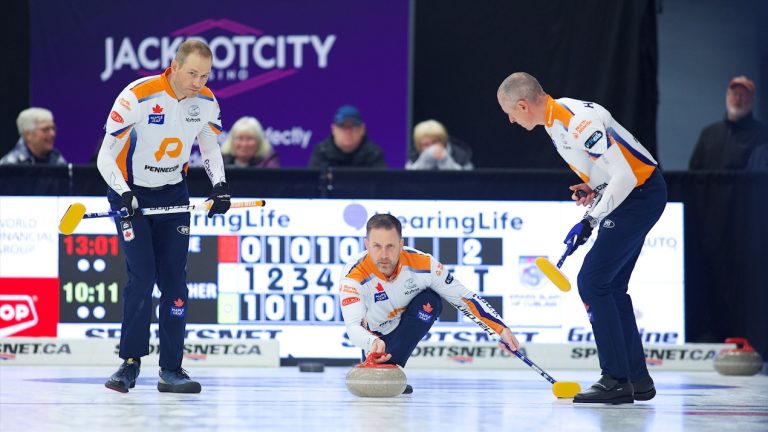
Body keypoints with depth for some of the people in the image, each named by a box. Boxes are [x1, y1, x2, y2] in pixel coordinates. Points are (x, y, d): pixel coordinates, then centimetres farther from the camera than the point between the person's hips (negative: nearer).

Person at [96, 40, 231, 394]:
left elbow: (210, 147, 11)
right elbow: (106, 157, -19)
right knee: (142, 277, -14)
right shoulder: (136, 97, -24)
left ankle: (171, 370, 6)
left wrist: (219, 185, -6)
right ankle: (130, 362, -1)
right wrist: (123, 194, -33)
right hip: (131, 194, -4)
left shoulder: (206, 102, -8)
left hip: (174, 195, 4)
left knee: (174, 281, 0)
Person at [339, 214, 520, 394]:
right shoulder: (353, 276, -34)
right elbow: (353, 326, -44)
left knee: (430, 301, -28)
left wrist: (501, 329, -25)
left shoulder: (422, 264, -28)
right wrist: (372, 343, -67)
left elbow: (464, 297, -18)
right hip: (374, 336, 0)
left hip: (408, 327, 0)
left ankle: (389, 366, -26)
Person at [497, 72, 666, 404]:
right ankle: (638, 380, 15)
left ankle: (617, 380, -10)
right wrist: (591, 188, 4)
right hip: (629, 195, 10)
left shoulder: (578, 122, -25)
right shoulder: (554, 118, 7)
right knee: (611, 286, 11)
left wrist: (590, 222, -22)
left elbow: (624, 176, -27)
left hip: (641, 195, -10)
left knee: (592, 281, -11)